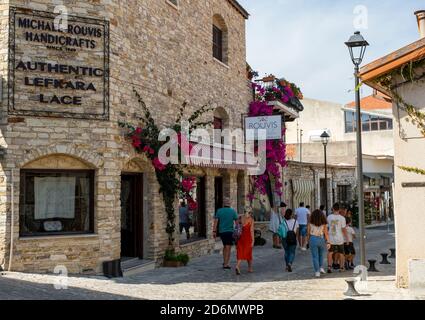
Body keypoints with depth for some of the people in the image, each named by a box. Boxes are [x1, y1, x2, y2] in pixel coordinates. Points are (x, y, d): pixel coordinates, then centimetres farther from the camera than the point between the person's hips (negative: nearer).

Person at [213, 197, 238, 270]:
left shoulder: (219, 211, -1)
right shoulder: (233, 211, -5)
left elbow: (216, 221, -4)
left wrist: (214, 231, -1)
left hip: (221, 231, 3)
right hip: (230, 231, -3)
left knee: (225, 246, 21)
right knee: (228, 248, 1)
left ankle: (224, 262, 21)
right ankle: (226, 264, -2)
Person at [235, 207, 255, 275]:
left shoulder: (240, 218, 4)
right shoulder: (251, 219, -6)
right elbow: (251, 231, -11)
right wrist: (253, 241, -9)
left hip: (240, 237, 3)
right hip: (248, 237, -3)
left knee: (240, 252, 3)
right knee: (248, 253, 11)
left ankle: (237, 266, -20)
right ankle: (250, 268, 23)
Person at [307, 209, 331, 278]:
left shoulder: (310, 224, -4)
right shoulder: (323, 224, -3)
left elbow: (308, 233, 0)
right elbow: (326, 233, -5)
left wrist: (308, 241, 10)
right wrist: (328, 242, -3)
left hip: (313, 239, -1)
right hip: (321, 239, 1)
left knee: (315, 256, 5)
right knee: (322, 254, 23)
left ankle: (317, 272, 5)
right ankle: (321, 267, 20)